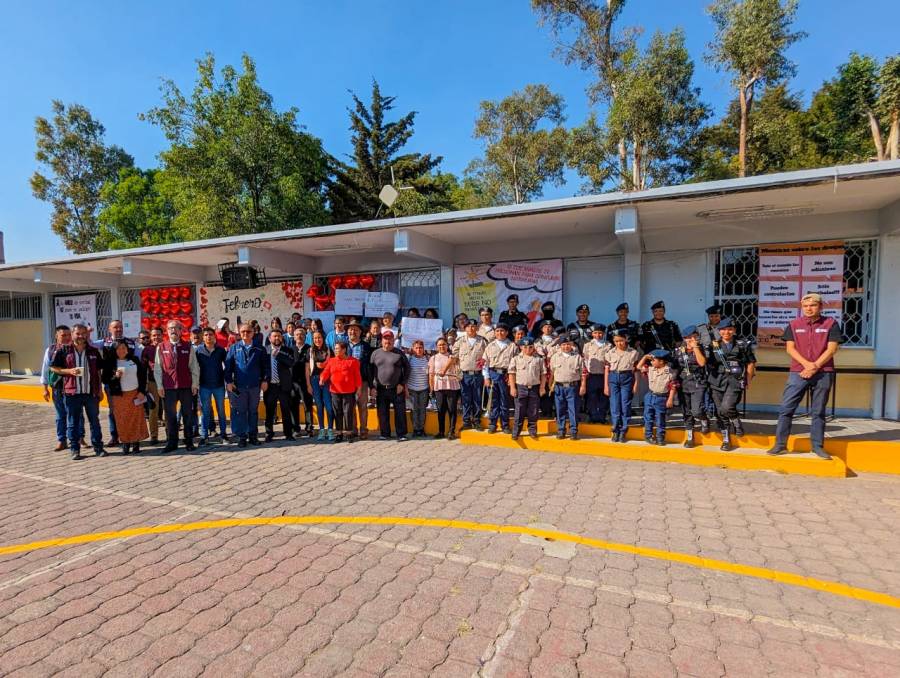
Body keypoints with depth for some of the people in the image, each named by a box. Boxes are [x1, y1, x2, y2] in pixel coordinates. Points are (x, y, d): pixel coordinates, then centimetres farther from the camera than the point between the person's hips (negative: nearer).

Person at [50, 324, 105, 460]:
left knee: (94, 421, 8)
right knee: (72, 423, 5)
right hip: (72, 392, -1)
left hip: (91, 392, 2)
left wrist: (100, 389, 8)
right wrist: (69, 371, -13)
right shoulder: (64, 351, 2)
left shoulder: (93, 351, 8)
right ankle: (75, 449, 14)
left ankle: (98, 447, 15)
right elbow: (53, 368, 4)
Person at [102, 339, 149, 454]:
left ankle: (136, 443, 7)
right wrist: (115, 376, -17)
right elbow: (104, 379, 2)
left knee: (137, 419, 0)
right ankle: (125, 444, 8)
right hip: (119, 396, -1)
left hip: (135, 394, 1)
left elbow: (143, 376, 7)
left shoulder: (135, 360, 6)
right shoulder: (110, 363, 2)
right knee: (122, 420, -1)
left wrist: (142, 391, -1)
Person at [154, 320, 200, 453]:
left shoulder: (188, 347, 3)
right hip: (168, 387, 0)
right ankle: (171, 443, 16)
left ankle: (189, 442, 16)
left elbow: (194, 367, 4)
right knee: (170, 415, 6)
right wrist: (159, 386, 0)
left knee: (188, 415, 7)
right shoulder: (161, 347, 3)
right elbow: (157, 368, 5)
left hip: (186, 386, 0)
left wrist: (195, 384, 0)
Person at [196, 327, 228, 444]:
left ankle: (223, 433, 16)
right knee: (205, 411, 5)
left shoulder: (221, 350, 0)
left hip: (219, 385, 0)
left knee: (221, 410, 8)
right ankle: (204, 435, 12)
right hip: (204, 386, 0)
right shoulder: (198, 350, -1)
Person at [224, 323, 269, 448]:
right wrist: (228, 381, -6)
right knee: (240, 411, 4)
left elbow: (265, 366, 6)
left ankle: (253, 435, 18)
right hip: (239, 386, -1)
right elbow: (228, 366, 2)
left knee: (253, 411, 9)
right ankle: (241, 436, 13)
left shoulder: (259, 349, 6)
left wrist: (265, 380, -2)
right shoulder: (234, 348, 5)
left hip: (255, 386, 1)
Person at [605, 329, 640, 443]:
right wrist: (606, 385, 3)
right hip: (613, 378, 1)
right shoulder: (610, 352, 3)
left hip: (627, 378, -1)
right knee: (615, 406, 3)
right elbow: (607, 369, 5)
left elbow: (635, 370, 3)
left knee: (625, 406, 2)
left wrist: (635, 384, 0)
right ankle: (616, 431, 14)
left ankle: (623, 432, 12)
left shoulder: (633, 352, 0)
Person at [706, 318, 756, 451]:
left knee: (726, 407, -22)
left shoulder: (743, 345, 6)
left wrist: (748, 381, 6)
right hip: (717, 381, 3)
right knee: (720, 412, 5)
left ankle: (737, 423, 11)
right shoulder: (714, 346, 10)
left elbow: (751, 363, 10)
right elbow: (707, 363, 16)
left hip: (735, 380, -3)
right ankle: (726, 440, 19)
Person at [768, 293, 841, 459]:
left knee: (818, 411, 6)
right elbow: (790, 348, 1)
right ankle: (780, 444, 2)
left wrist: (815, 367, -11)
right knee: (786, 408, -3)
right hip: (798, 373, 1)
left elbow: (832, 349, -3)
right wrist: (806, 364, -13)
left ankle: (818, 446, 15)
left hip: (823, 374, -1)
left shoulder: (831, 324, 4)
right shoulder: (794, 324, 7)